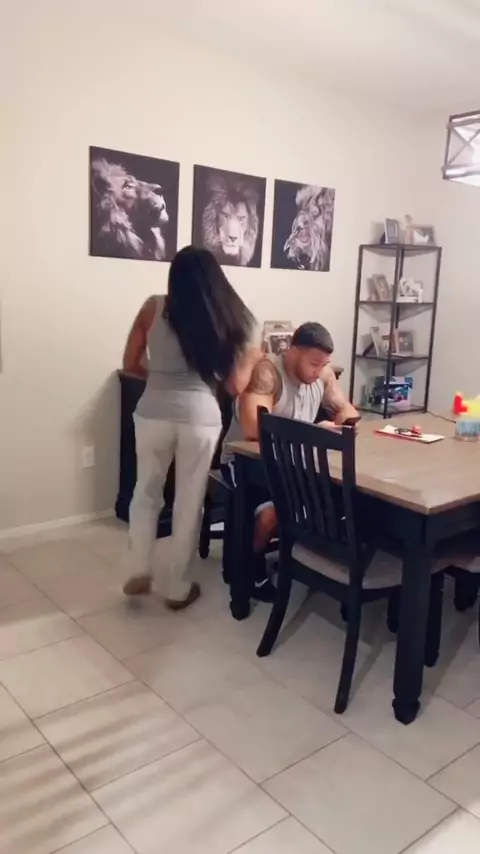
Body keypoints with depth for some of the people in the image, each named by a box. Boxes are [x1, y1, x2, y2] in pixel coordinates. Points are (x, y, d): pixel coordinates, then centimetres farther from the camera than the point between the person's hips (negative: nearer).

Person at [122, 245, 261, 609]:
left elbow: (131, 364, 6)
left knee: (147, 490, 23)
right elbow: (236, 386, 1)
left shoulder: (154, 308, 3)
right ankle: (177, 588, 24)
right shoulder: (227, 320, 3)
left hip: (154, 413, 1)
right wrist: (251, 358, 20)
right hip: (200, 417, 0)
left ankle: (139, 571, 23)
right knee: (189, 500, 13)